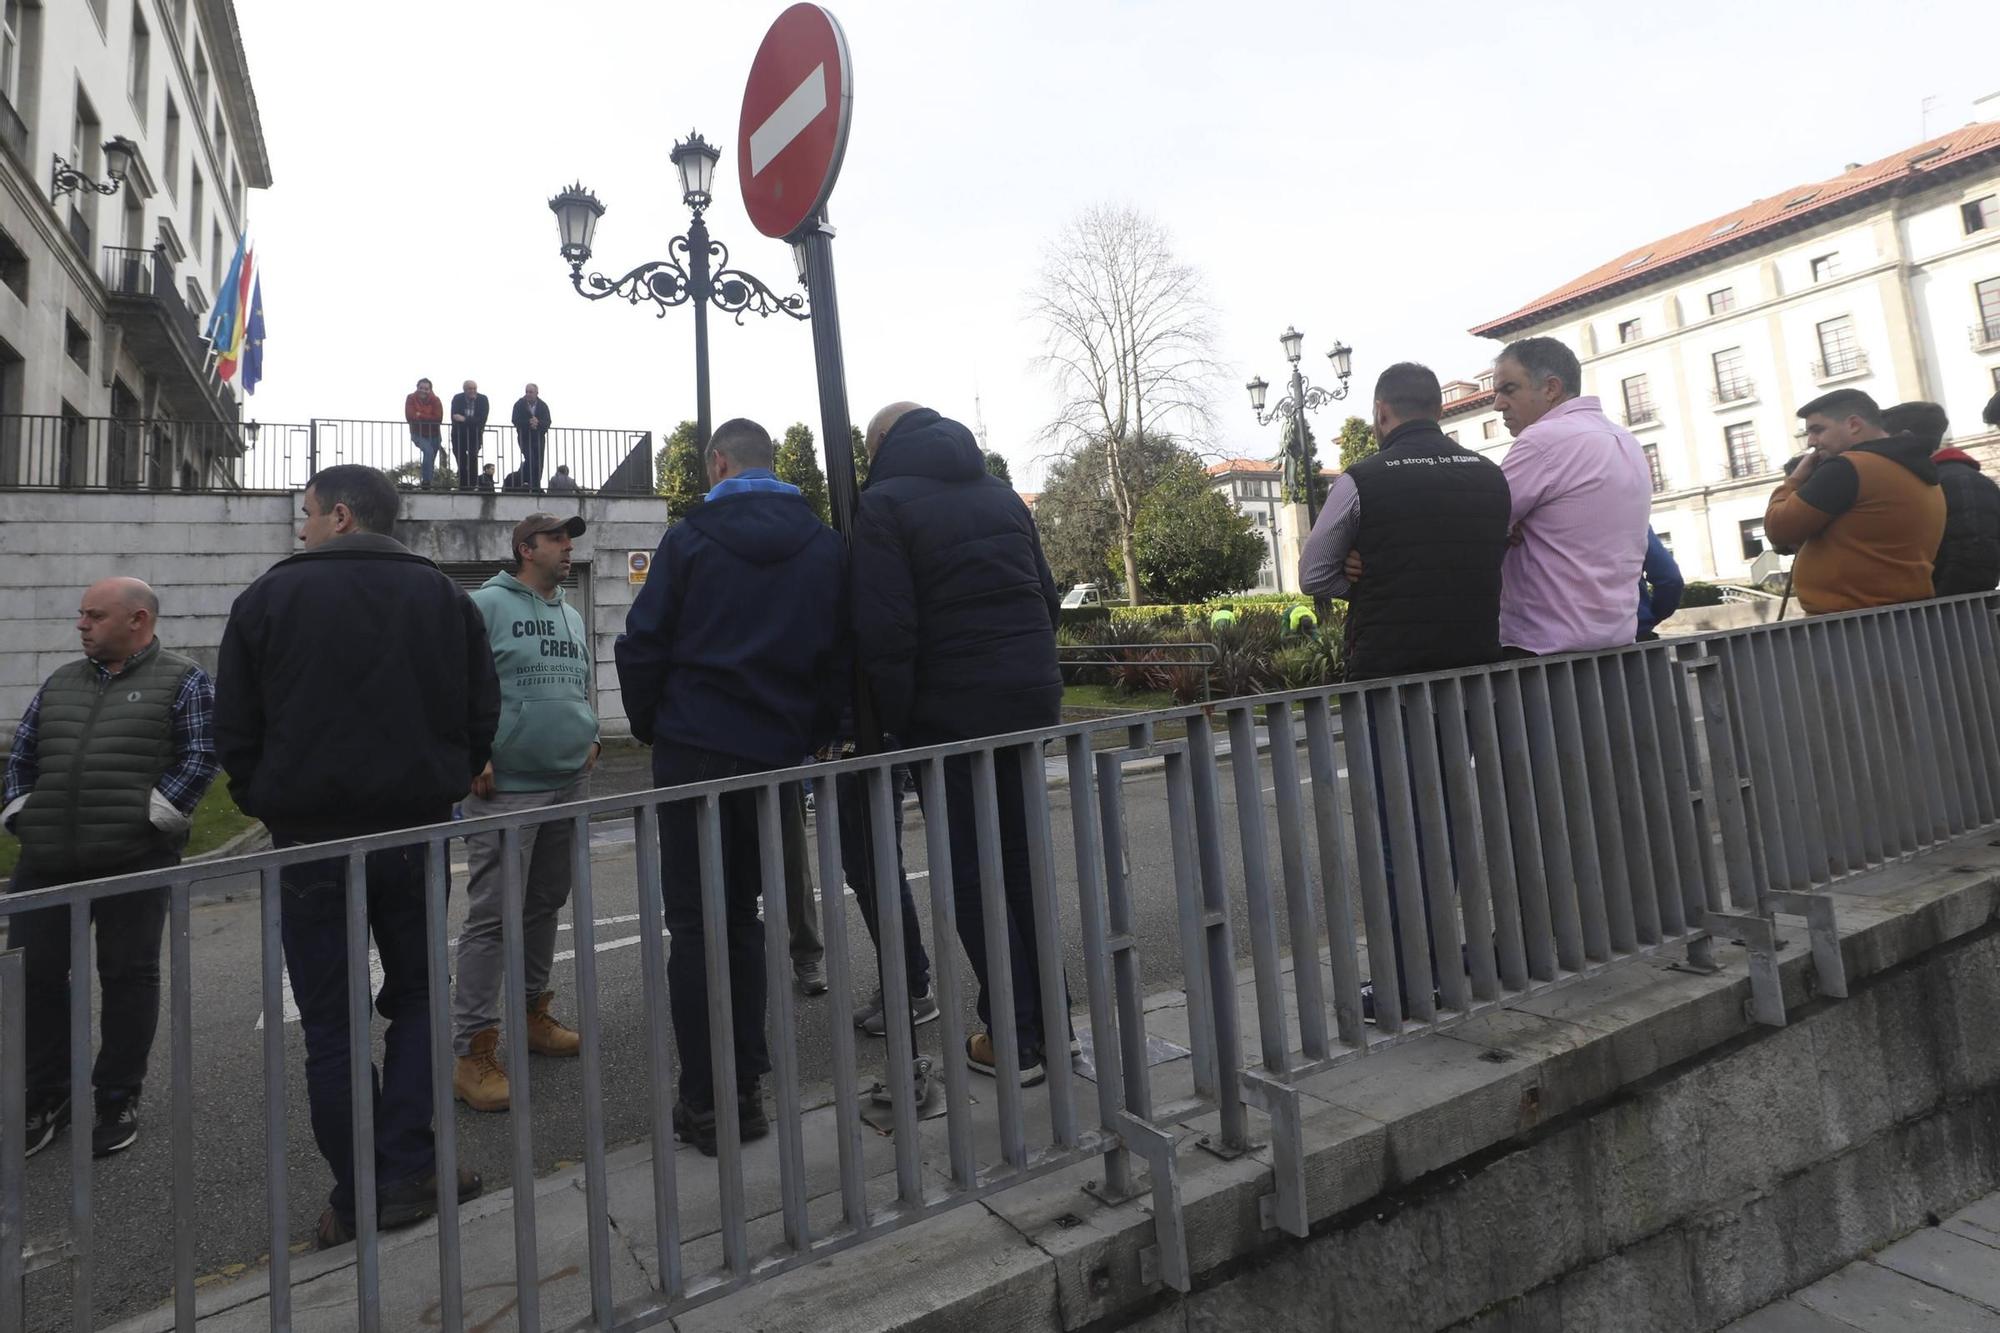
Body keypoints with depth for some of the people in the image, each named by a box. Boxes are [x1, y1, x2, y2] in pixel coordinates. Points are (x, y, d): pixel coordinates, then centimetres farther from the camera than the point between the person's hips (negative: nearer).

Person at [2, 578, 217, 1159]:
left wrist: (148, 818, -13)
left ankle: (118, 1102, 16)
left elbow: (199, 759, -9)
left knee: (128, 977, 2)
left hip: (133, 862, -6)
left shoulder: (183, 683, -1)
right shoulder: (61, 682, 17)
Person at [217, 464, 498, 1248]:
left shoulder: (271, 596, -2)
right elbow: (482, 712, 2)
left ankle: (359, 1199, 13)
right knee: (415, 998, 15)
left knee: (329, 1023, 9)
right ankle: (406, 1174, 12)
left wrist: (267, 803, 13)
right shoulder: (443, 597, 3)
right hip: (416, 830, 2)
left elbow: (234, 729, -1)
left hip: (311, 837, -1)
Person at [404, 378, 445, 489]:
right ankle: (427, 481, -26)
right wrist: (428, 418, -18)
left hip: (433, 435, 3)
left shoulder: (435, 400, -7)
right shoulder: (411, 399, -7)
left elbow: (438, 418, -19)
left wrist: (420, 416, -17)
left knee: (431, 460, 10)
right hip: (418, 434, -3)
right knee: (429, 451, -28)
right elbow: (409, 416, -19)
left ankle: (427, 483, 27)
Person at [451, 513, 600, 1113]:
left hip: (569, 786, 7)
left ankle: (533, 1015, 29)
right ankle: (473, 1052, 1)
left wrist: (590, 737, 12)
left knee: (545, 906, 16)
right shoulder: (488, 605, -5)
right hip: (506, 788, -7)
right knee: (492, 917, -6)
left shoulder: (572, 617, 18)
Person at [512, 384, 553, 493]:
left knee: (538, 463, 0)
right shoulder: (519, 404, -3)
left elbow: (547, 422, -7)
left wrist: (538, 423, -27)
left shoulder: (543, 406, 2)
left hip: (539, 438, 2)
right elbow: (516, 421, -11)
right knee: (530, 459, -20)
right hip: (524, 438, -2)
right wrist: (529, 423, -25)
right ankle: (525, 483, -12)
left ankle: (537, 487, 6)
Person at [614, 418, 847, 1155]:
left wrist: (650, 727, 10)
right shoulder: (824, 545, 4)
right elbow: (839, 652, 4)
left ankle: (704, 1100, 11)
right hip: (778, 753, 4)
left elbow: (642, 647, -5)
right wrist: (809, 735, 11)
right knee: (743, 915, 15)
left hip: (695, 748, -3)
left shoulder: (691, 538, -6)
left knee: (695, 924, 6)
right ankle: (747, 1091, 20)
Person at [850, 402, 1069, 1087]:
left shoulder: (885, 503, -6)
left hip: (953, 713, -6)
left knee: (971, 877, 5)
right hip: (1033, 698, 7)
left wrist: (896, 723, -7)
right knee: (1021, 862, 16)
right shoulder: (1001, 493, 14)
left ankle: (1016, 1041, 11)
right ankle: (1050, 1023, 24)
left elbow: (886, 630, -15)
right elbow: (1047, 599, 14)